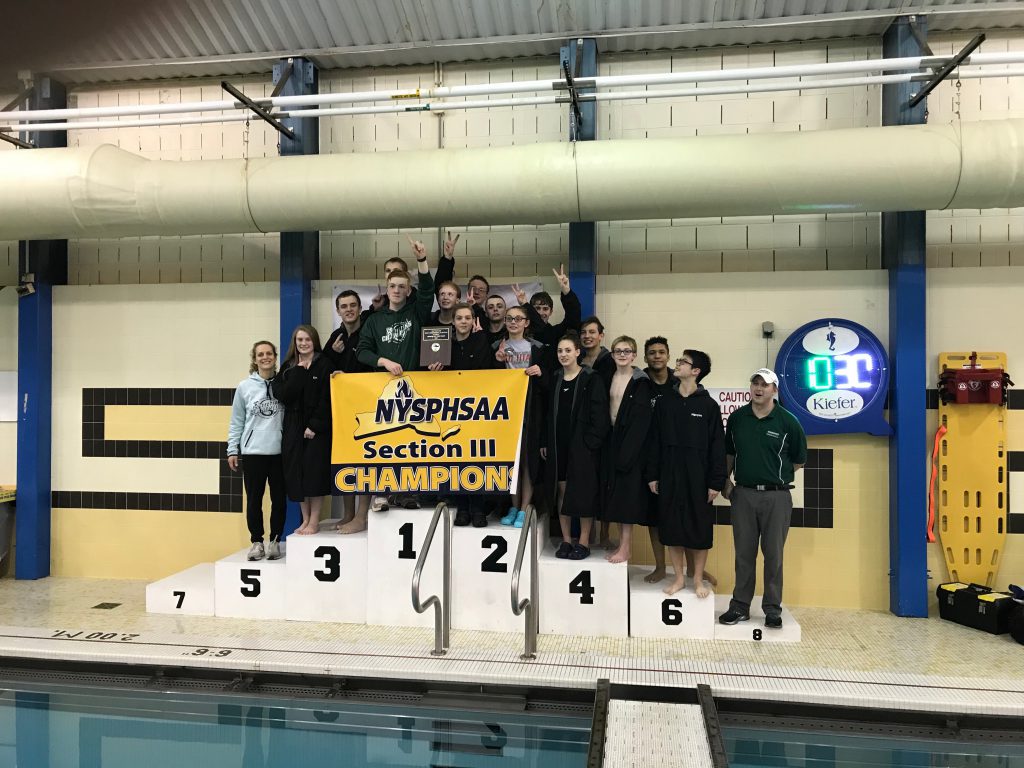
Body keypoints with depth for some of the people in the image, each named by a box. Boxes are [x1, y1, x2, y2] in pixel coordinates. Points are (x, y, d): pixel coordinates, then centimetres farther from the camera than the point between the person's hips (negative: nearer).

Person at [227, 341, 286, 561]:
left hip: (280, 451, 0)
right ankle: (256, 542, 18)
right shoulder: (245, 386, 2)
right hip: (252, 452, 0)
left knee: (278, 499, 7)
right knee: (254, 499, 6)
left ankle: (275, 541, 19)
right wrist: (232, 450, 4)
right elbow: (237, 422, 6)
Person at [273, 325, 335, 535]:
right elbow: (284, 395, -5)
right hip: (293, 427, 4)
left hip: (317, 428, -4)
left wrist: (315, 425, -16)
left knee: (315, 472, -3)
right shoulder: (289, 367, 10)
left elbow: (327, 399, -10)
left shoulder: (324, 365, -3)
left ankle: (314, 521, 6)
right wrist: (299, 371, -9)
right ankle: (305, 519, 17)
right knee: (296, 473, 5)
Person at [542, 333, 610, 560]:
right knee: (561, 492, 7)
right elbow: (548, 412, 12)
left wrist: (591, 443, -15)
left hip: (582, 445, -5)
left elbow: (599, 416, -9)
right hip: (558, 444, 5)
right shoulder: (555, 379, 10)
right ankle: (566, 540, 17)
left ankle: (584, 542, 10)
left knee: (583, 492, 0)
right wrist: (545, 442, 8)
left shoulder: (592, 380, -6)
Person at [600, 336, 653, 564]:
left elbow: (641, 419, -13)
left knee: (627, 493, -4)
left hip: (631, 439, -6)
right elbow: (604, 410, 12)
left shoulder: (640, 382, -8)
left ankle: (626, 547, 3)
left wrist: (626, 451, -18)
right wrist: (604, 439, 3)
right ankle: (622, 543, 18)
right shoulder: (609, 378, 10)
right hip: (612, 438, 6)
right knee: (615, 492, 9)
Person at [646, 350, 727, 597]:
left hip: (698, 477, -3)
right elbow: (655, 442, 7)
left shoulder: (709, 405, -4)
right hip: (669, 476, 3)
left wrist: (716, 482, -8)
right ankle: (679, 577, 22)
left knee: (700, 529, 5)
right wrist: (652, 475, 3)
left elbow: (718, 446, -4)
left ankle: (698, 580, 21)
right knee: (671, 528, 7)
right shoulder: (664, 403, 6)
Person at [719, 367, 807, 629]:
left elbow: (799, 460, 7)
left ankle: (773, 609, 17)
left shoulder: (787, 421, -3)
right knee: (743, 553, 9)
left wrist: (776, 475, 5)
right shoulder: (737, 418, 5)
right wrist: (726, 481, 7)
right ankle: (740, 606, 18)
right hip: (743, 494, 2)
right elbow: (729, 453, 16)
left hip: (776, 496, -2)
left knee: (773, 554, 5)